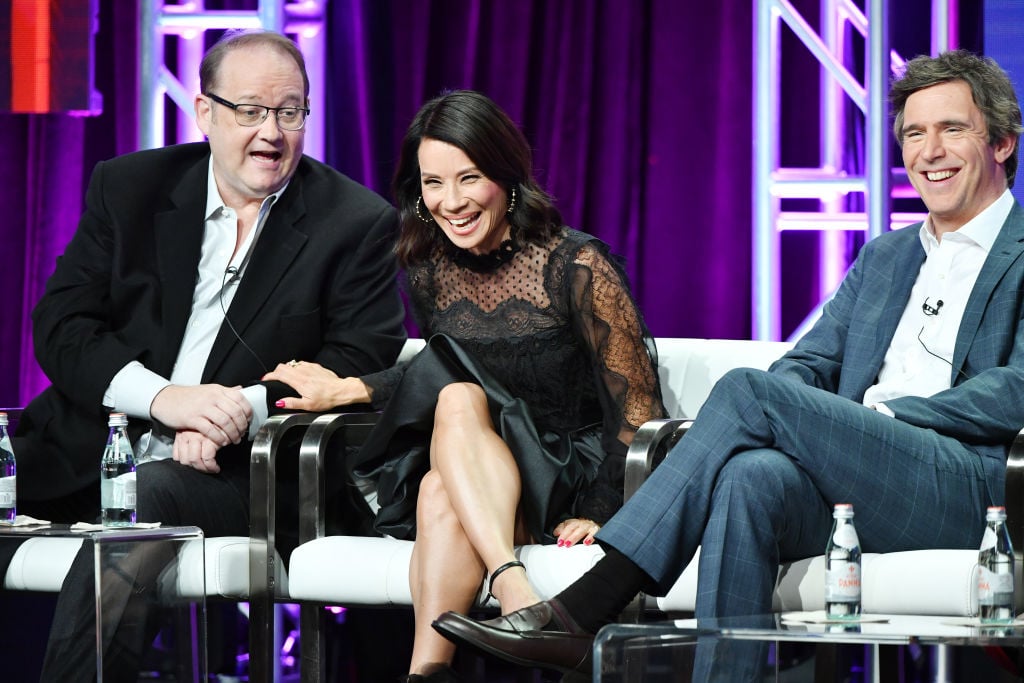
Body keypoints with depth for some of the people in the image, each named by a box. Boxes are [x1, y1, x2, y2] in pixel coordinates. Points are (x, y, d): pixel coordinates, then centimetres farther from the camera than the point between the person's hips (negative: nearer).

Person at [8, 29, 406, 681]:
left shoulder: (359, 223, 3)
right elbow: (60, 326, 3)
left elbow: (362, 363, -3)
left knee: (146, 498, -36)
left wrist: (243, 409, -18)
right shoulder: (128, 187, 10)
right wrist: (160, 396, -15)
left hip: (238, 468, -3)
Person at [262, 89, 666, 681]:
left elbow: (638, 407, -7)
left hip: (566, 487, -4)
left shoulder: (576, 266, -8)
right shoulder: (430, 270, 8)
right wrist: (345, 389, 13)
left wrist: (600, 514, -16)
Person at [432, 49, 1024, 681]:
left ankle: (581, 611, -26)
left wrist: (888, 415, -12)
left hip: (968, 487, -5)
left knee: (748, 390, -22)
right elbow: (807, 362, 21)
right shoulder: (884, 256, 29)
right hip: (856, 489, 5)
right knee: (751, 476, -31)